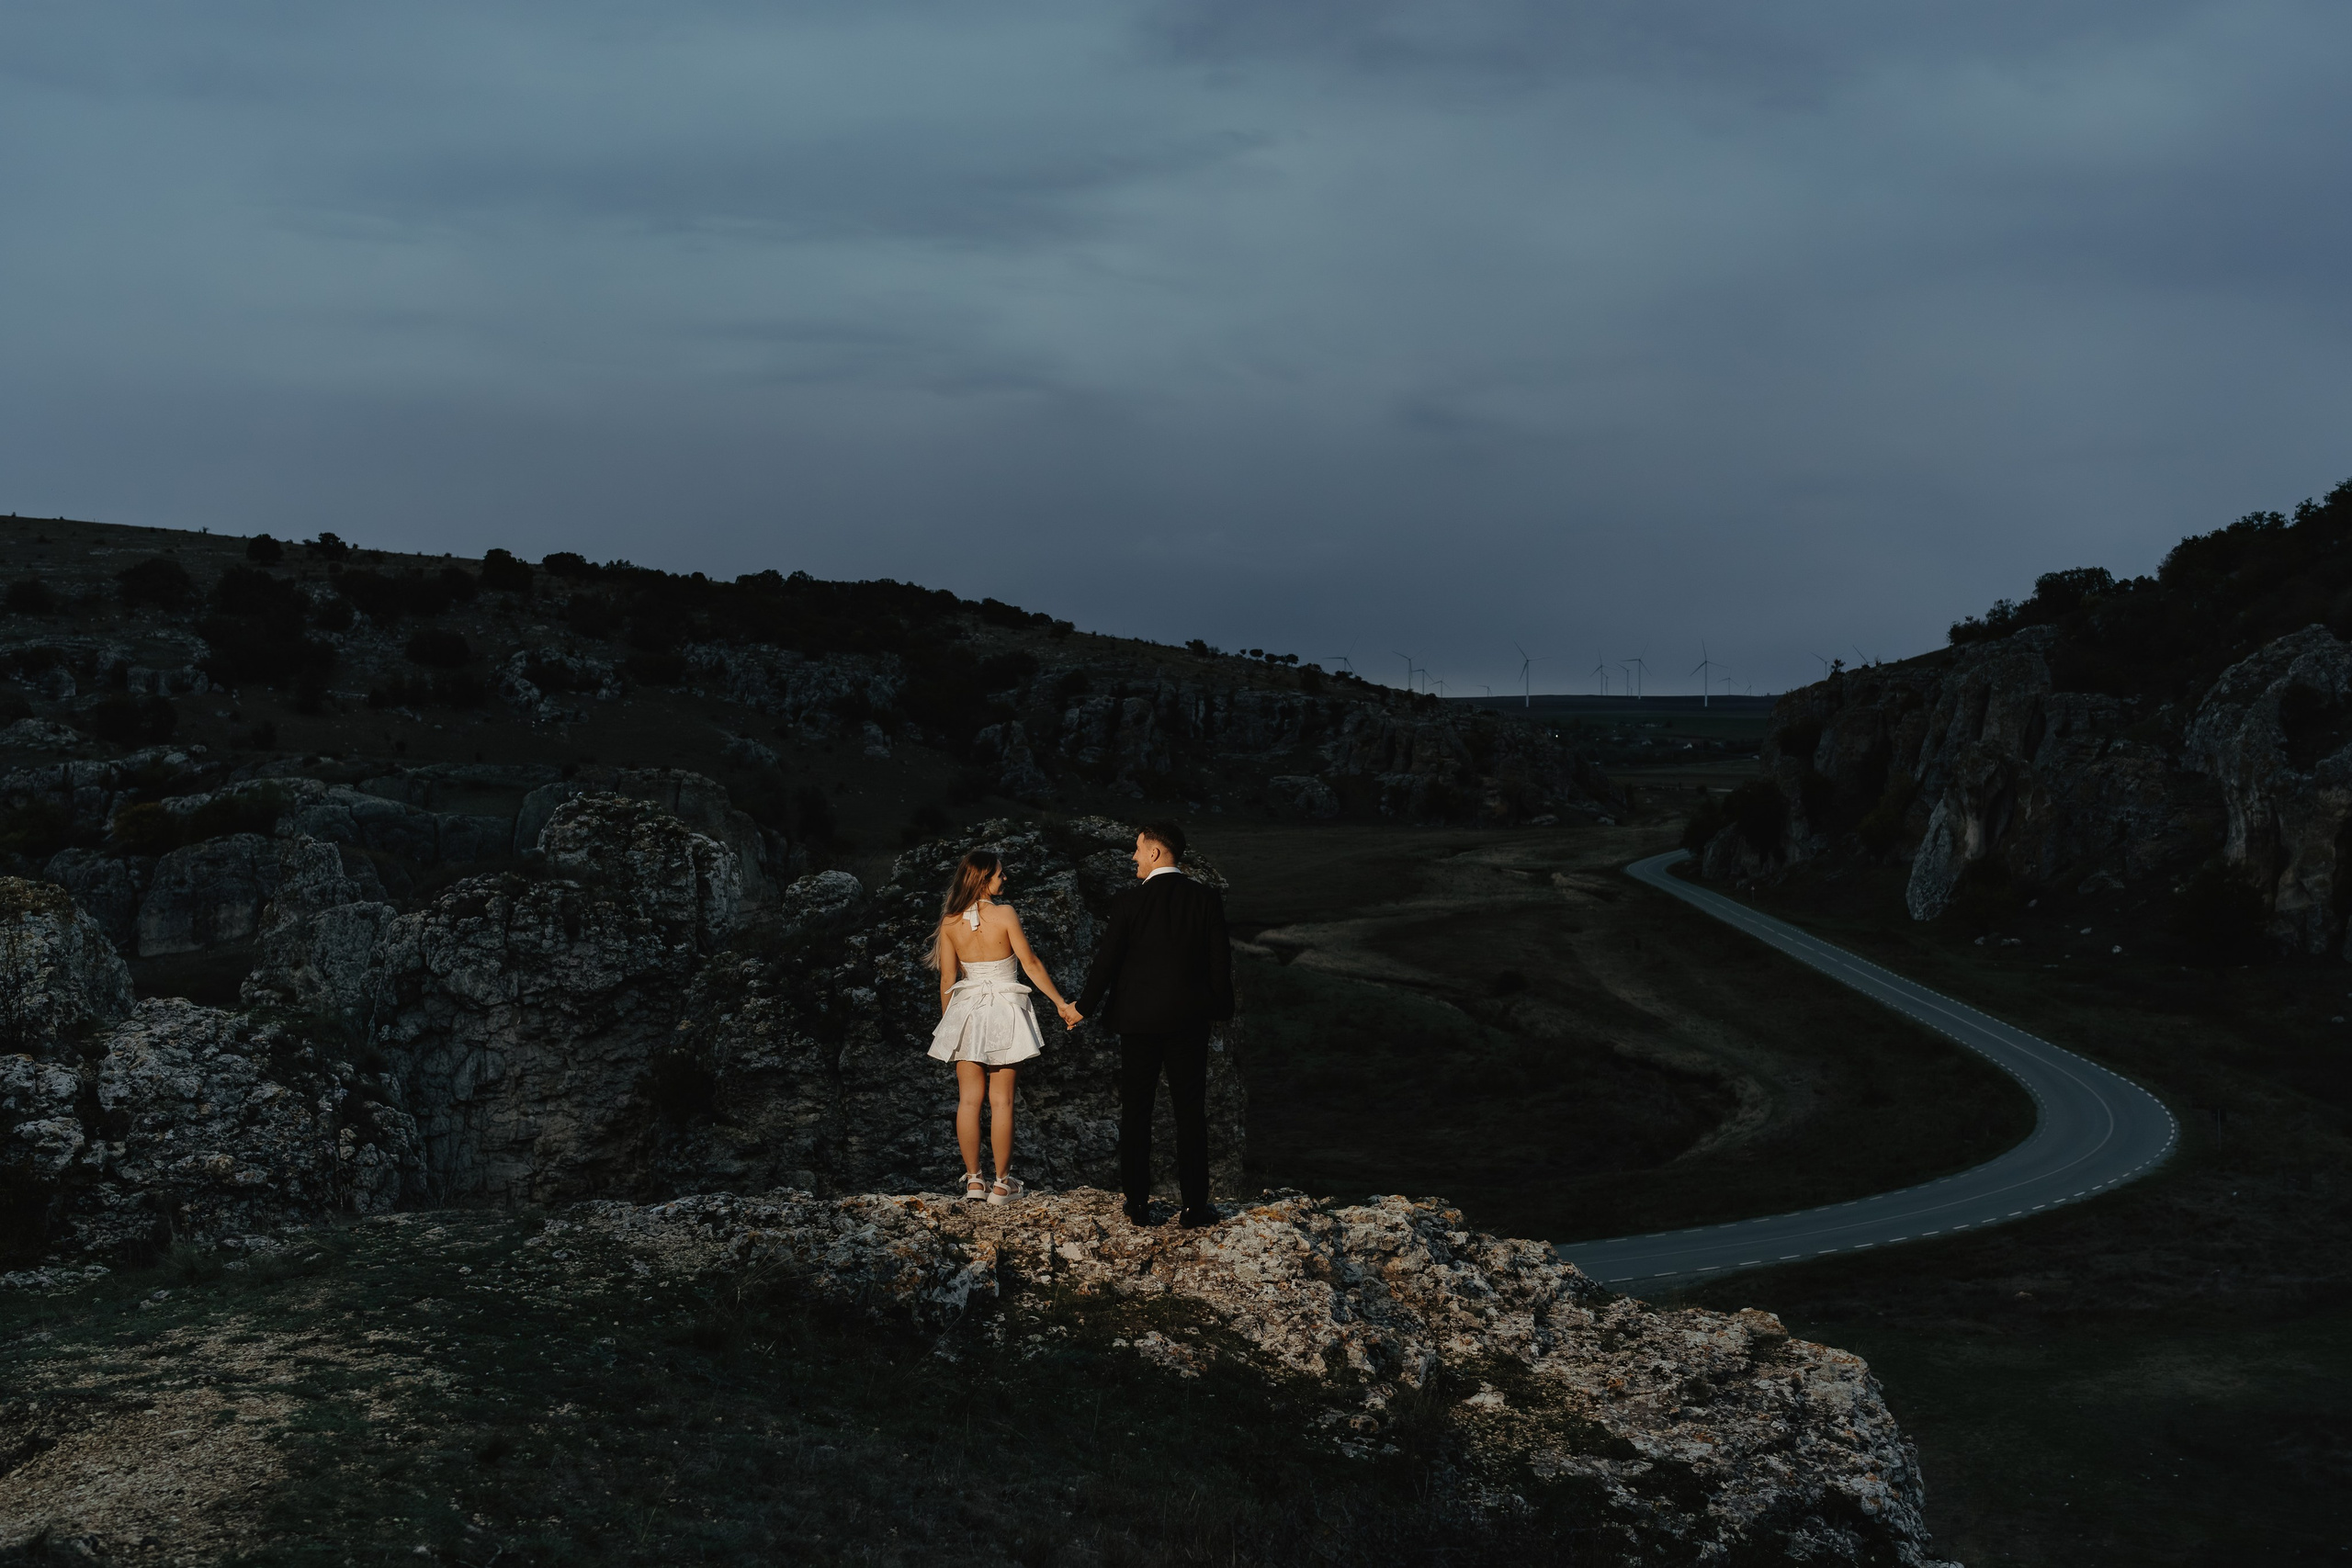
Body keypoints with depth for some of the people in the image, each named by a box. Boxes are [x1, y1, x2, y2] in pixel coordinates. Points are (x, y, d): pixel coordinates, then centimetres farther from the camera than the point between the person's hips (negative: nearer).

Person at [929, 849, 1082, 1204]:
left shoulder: (950, 922, -2)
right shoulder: (1004, 915, -12)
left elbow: (947, 980, 3)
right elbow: (1031, 964, -7)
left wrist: (946, 1022, 16)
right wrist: (1061, 1003, 3)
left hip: (965, 1012, 3)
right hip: (1004, 1012, -3)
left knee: (969, 1099, 7)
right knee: (1001, 1100, 3)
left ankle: (973, 1179, 10)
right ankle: (1002, 1183, 7)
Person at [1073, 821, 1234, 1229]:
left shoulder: (1128, 902, -7)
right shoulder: (1206, 898, -2)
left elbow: (1106, 961, -5)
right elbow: (1220, 961, 0)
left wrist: (1083, 1008, 8)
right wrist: (1222, 1008, 13)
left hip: (1138, 1019, -1)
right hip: (1189, 1019, 1)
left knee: (1135, 1112, 9)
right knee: (1190, 1113, 6)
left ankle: (1138, 1204, 11)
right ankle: (1194, 1206, 5)